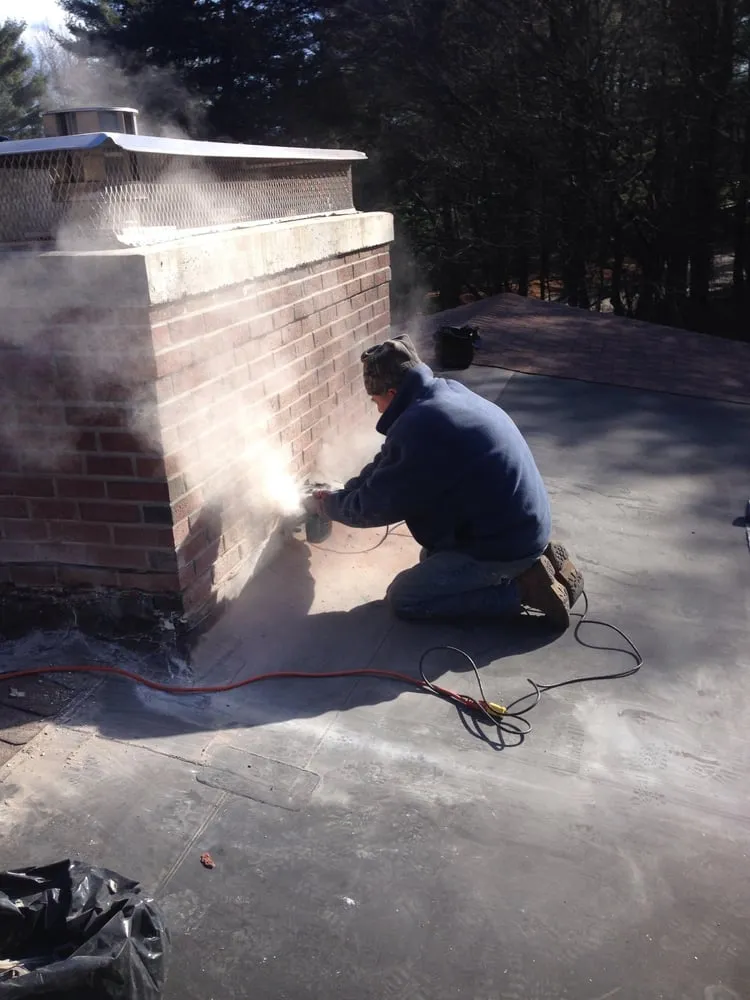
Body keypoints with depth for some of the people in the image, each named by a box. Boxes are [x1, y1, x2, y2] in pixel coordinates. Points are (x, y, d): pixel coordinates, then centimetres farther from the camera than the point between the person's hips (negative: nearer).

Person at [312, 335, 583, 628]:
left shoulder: (419, 426, -25)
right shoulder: (447, 392, 4)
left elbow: (375, 505, -13)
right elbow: (387, 464, 16)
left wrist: (331, 505, 6)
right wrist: (343, 493, 16)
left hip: (504, 541, -10)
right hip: (522, 527, 10)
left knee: (402, 598, 0)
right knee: (431, 559, 28)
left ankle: (521, 587, -4)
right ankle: (526, 565, 14)